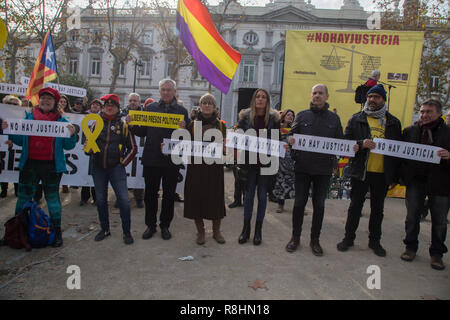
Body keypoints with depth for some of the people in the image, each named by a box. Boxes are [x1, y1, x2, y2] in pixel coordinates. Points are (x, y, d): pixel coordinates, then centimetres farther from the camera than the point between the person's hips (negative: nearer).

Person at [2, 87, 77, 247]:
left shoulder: (61, 121, 2)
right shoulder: (28, 117, 8)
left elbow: (68, 146, -1)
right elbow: (20, 140, 10)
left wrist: (71, 135, -19)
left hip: (51, 166, -2)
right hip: (29, 165, 2)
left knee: (52, 197, 7)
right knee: (23, 197, 10)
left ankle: (56, 232, 17)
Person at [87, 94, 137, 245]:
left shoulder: (123, 125, 1)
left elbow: (132, 148, 4)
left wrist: (123, 163, -2)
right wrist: (89, 148, -3)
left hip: (116, 168, -3)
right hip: (98, 168, 3)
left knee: (124, 200, -9)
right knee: (100, 200, 11)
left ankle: (127, 232, 7)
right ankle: (105, 229, 28)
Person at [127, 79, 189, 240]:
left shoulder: (182, 111, 3)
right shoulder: (150, 108, 9)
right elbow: (142, 132, 10)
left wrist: (183, 128, -21)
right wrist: (132, 125, -7)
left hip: (171, 159, -1)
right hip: (151, 159, 2)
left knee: (169, 195, 9)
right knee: (150, 194, 10)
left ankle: (165, 226, 25)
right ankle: (150, 225, 25)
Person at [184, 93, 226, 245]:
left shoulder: (220, 125, 7)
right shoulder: (193, 124, 7)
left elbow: (224, 147, 7)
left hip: (214, 167, 0)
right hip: (196, 166, 0)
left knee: (215, 197, 4)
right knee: (197, 197, 3)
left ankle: (216, 231, 22)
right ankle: (200, 231, 20)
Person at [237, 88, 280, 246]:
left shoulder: (274, 117, 1)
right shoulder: (246, 115, 2)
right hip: (250, 160, 0)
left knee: (262, 195, 7)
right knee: (249, 194, 7)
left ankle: (258, 229, 20)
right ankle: (246, 228, 21)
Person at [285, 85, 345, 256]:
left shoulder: (334, 118, 9)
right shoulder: (302, 115, 7)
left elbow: (340, 141, 10)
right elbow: (292, 135, 7)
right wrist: (290, 140, -17)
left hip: (324, 169, 1)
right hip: (303, 167, -1)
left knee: (319, 205, 9)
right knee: (299, 203, 6)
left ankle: (315, 240, 24)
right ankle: (295, 237, 22)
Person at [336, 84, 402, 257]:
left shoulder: (394, 122, 9)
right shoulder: (356, 119, 4)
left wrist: (395, 174, 3)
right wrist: (361, 144, -20)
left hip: (383, 173, 2)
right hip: (360, 171, -2)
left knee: (378, 208, 12)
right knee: (355, 206, 7)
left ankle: (375, 241, 27)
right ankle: (349, 238, 21)